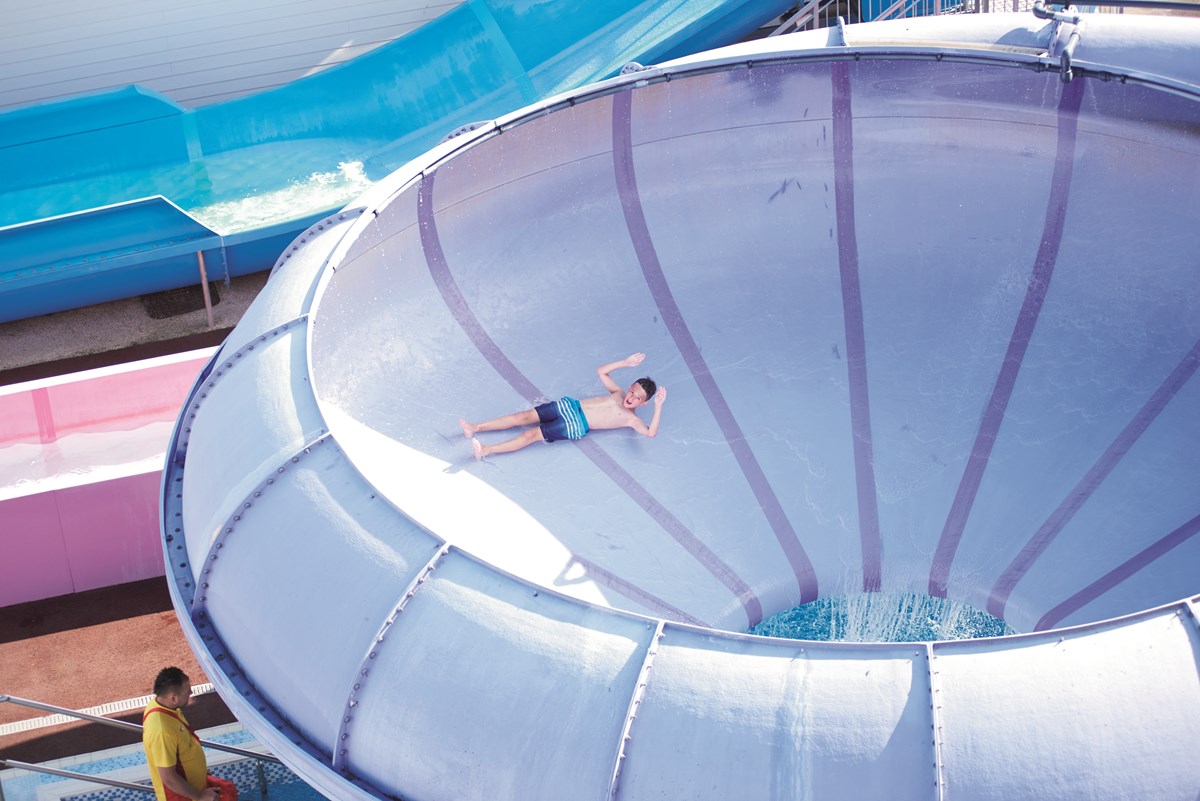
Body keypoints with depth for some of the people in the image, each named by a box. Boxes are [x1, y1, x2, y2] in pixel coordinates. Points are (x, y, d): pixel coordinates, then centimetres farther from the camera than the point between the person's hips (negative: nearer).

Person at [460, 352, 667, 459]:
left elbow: (650, 432, -20)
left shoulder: (631, 419, -2)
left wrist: (658, 406, -25)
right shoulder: (619, 394, 15)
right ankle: (475, 428, -7)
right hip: (569, 407, 6)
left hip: (576, 427, -6)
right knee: (524, 416, -6)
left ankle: (486, 450, -25)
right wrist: (625, 363, 11)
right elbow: (601, 371, 21)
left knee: (533, 434, -18)